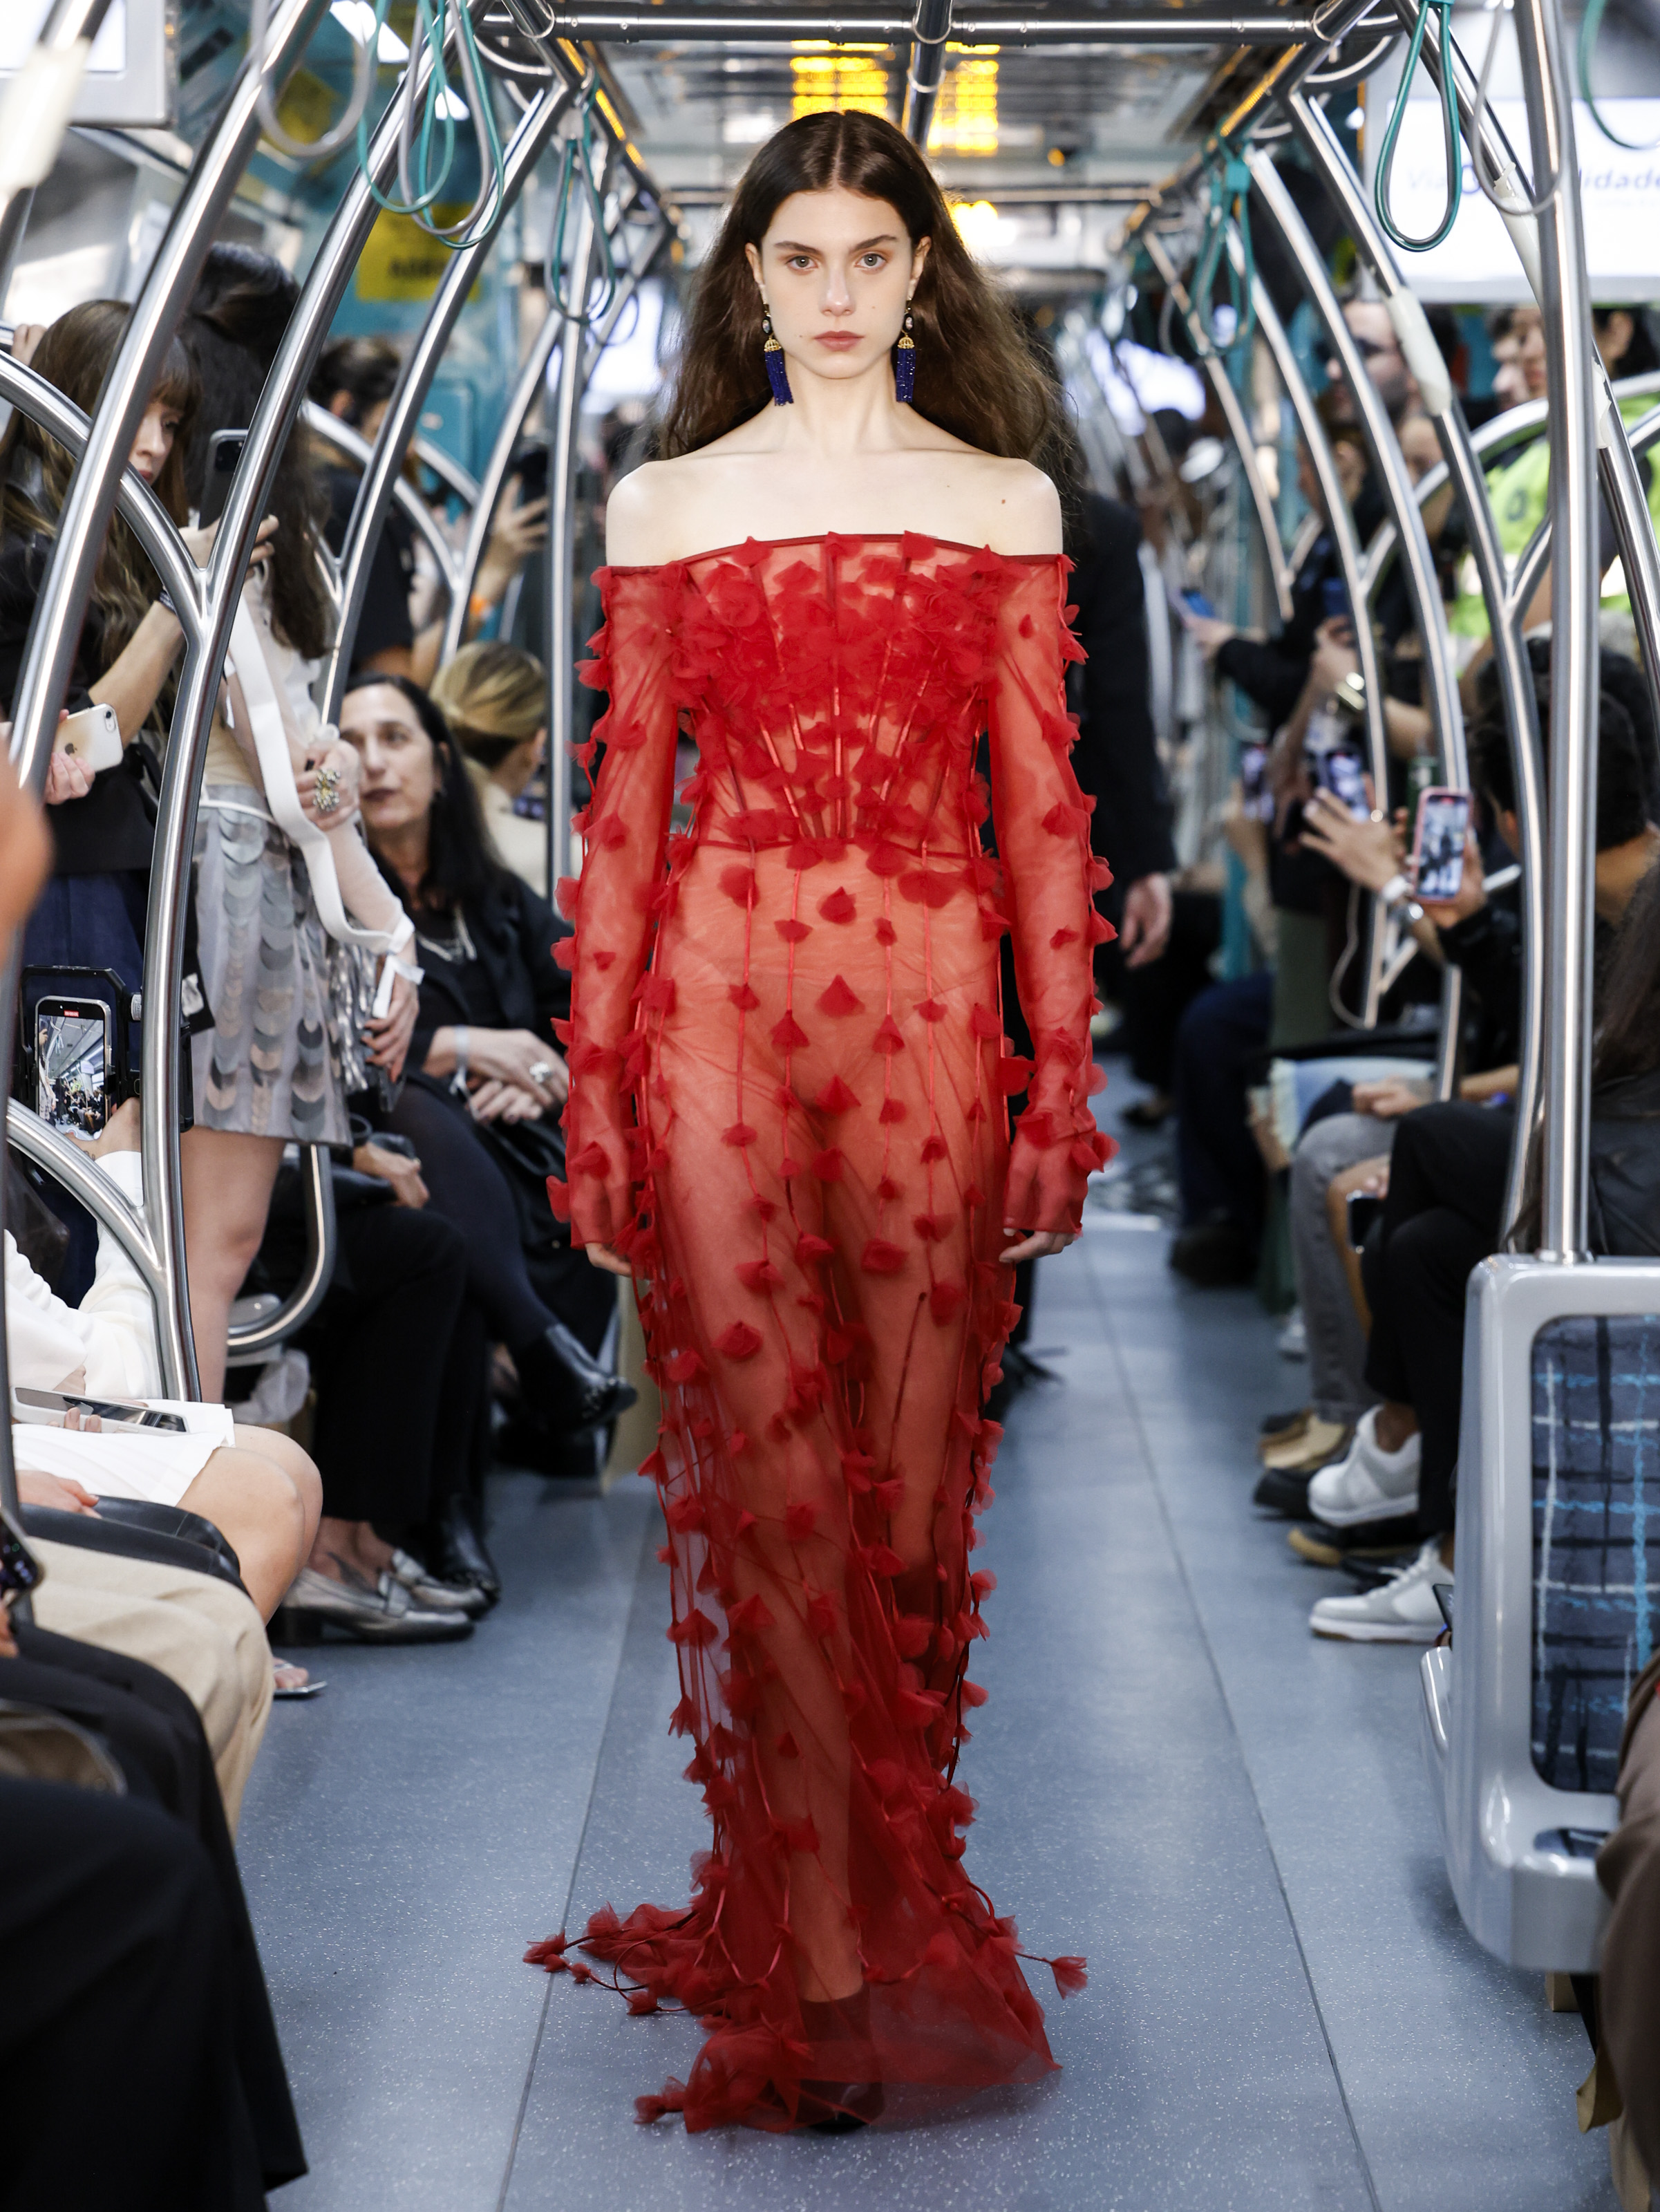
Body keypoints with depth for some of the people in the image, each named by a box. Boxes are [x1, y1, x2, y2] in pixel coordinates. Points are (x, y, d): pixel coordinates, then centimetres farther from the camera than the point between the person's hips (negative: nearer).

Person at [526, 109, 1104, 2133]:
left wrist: (1064, 1087, 1)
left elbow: (1041, 809, 7)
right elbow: (625, 805, 8)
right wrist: (592, 1094, 3)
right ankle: (845, 1966, -1)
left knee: (906, 1483, 2)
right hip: (715, 994, 0)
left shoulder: (1003, 503, 10)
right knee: (769, 1478, -5)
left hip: (929, 1000, 0)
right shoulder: (666, 506, 10)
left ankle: (868, 1908, 17)